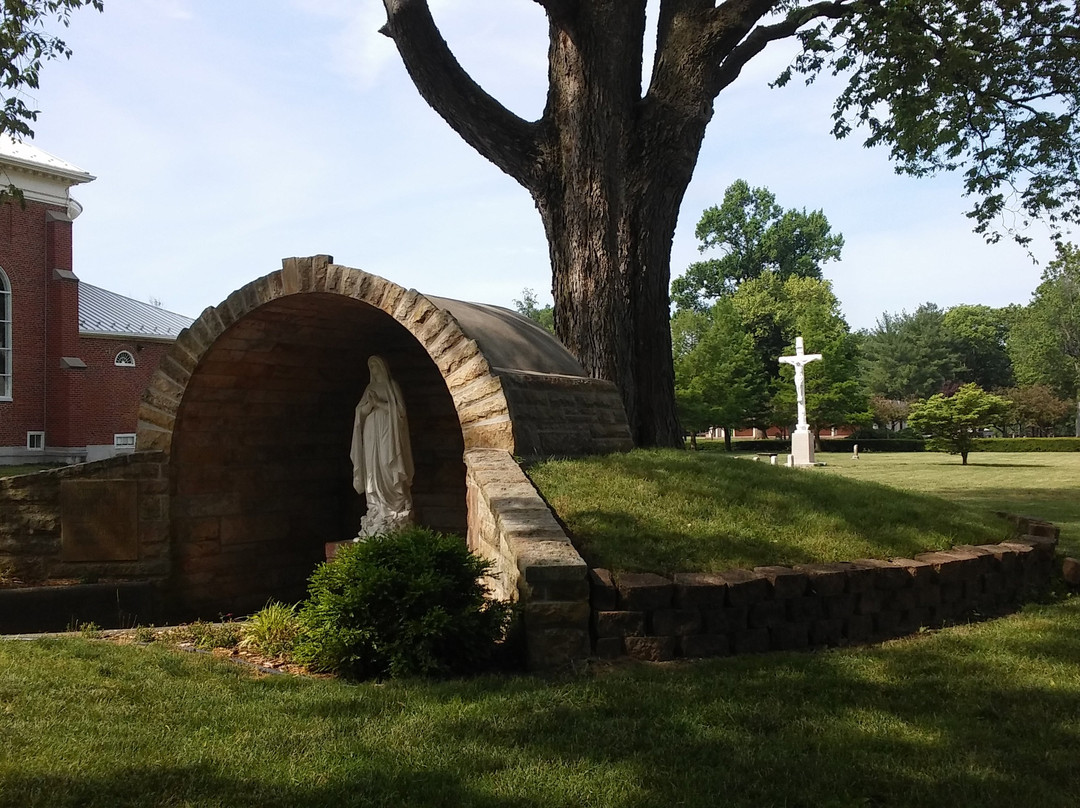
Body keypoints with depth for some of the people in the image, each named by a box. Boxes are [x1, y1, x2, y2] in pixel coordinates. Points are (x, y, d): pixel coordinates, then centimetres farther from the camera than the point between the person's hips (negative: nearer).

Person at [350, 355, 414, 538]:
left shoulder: (392, 386, 4)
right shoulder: (369, 389, 18)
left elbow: (399, 409, -5)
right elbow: (360, 411, 11)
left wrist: (380, 403, -12)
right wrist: (370, 404, -10)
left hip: (387, 434, -5)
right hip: (371, 435, 5)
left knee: (388, 471, -11)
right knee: (373, 471, -2)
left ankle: (396, 512, -12)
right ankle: (376, 512, -3)